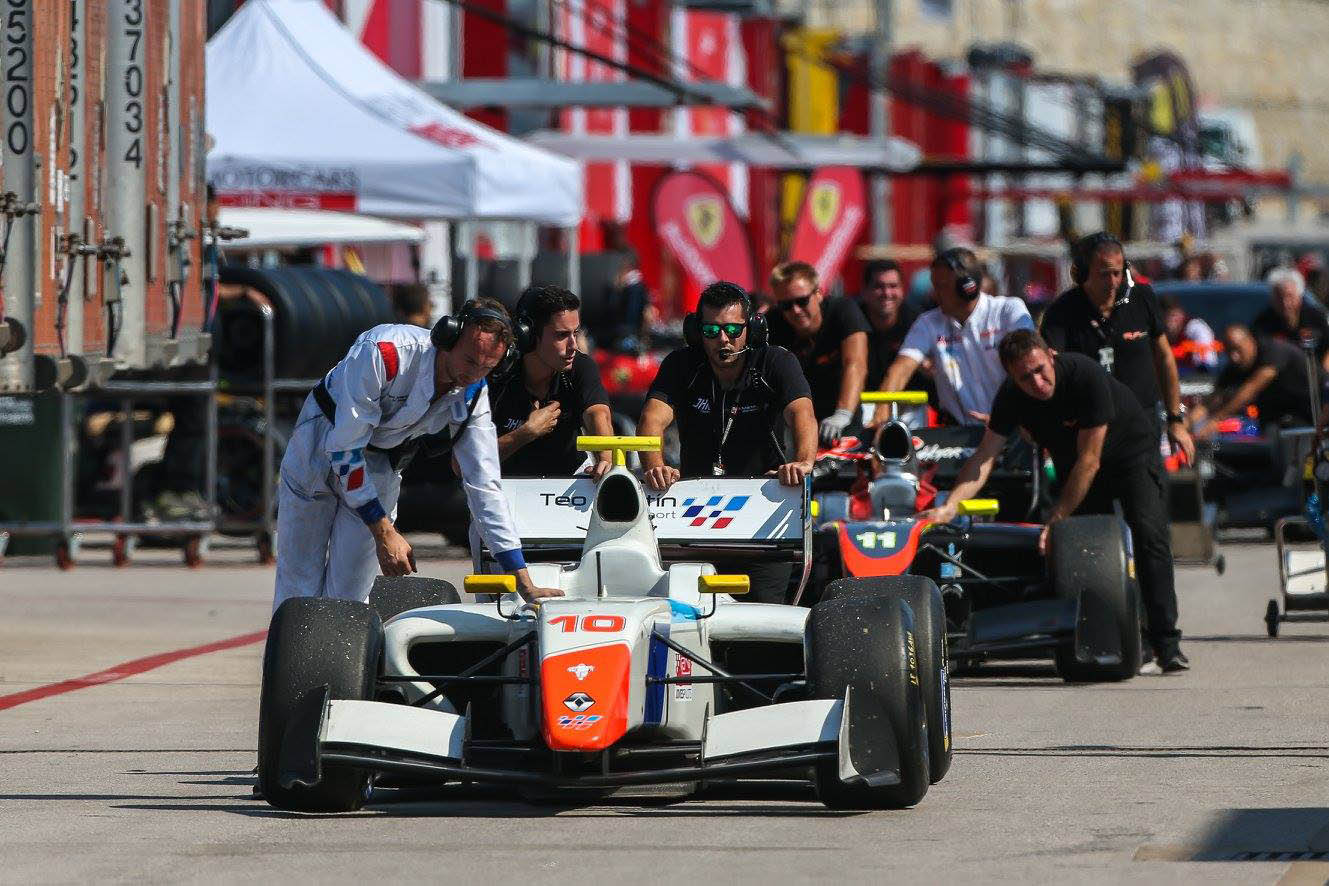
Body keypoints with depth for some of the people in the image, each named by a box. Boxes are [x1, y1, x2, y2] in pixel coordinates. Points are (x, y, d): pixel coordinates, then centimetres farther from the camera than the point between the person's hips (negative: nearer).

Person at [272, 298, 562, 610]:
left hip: (382, 464, 4)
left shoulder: (473, 395, -17)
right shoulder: (382, 352, -35)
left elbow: (484, 486, -13)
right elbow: (345, 447, -30)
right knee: (299, 587, -1)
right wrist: (384, 533, -29)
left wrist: (524, 583, -17)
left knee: (349, 597, -3)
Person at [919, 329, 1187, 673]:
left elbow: (1089, 461, -29)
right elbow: (985, 455, -19)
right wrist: (949, 506, -33)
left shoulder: (1086, 375, -33)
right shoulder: (1011, 396, -18)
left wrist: (1056, 519, -27)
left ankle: (1167, 645, -26)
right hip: (1071, 462, 5)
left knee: (1148, 533, -22)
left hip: (1130, 452, -5)